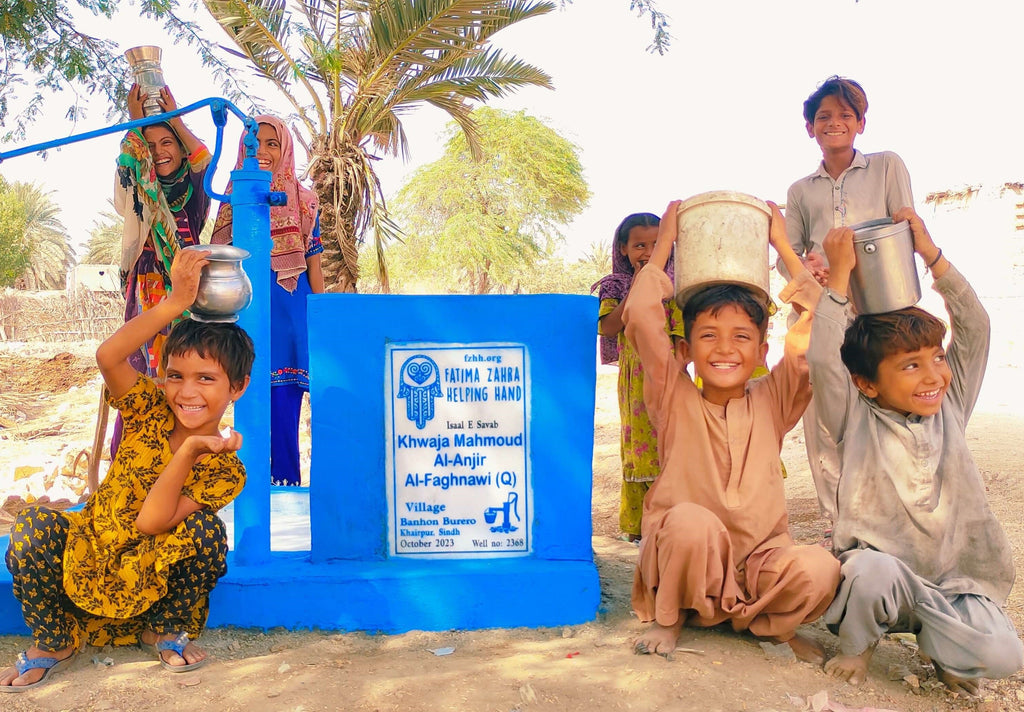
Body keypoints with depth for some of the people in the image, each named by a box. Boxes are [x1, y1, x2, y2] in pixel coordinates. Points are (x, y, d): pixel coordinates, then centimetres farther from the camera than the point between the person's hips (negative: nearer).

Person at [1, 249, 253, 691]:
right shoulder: (151, 413, -10)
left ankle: (167, 630, 0)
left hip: (148, 581, -2)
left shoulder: (225, 470, -16)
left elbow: (150, 522, -27)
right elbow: (108, 356, -30)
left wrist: (188, 451, -37)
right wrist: (176, 302, -36)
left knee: (205, 530, -31)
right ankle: (53, 642, 0)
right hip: (84, 553, 2)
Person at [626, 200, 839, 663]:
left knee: (820, 571, -29)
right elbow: (641, 315, -10)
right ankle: (670, 618, -3)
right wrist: (664, 243, 2)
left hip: (759, 558, 2)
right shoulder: (676, 400, -1)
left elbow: (819, 324, -1)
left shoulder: (772, 401, 4)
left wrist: (783, 245, 8)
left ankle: (770, 624, 6)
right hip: (686, 555, -1)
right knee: (691, 520, -35)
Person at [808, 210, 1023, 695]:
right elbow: (822, 360, -24)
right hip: (880, 562, -3)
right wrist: (839, 275, -21)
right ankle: (857, 644, -2)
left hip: (952, 579, 3)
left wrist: (930, 253, -6)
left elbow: (974, 326, -2)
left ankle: (936, 637, 15)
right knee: (873, 569, -37)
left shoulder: (949, 408, 4)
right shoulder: (856, 420, -7)